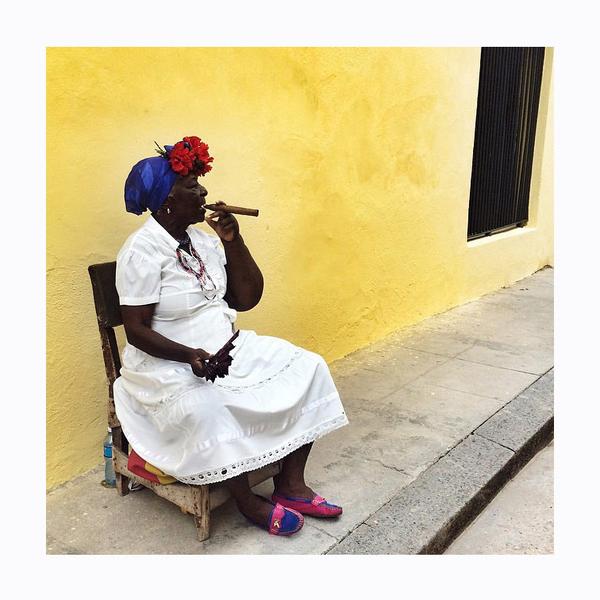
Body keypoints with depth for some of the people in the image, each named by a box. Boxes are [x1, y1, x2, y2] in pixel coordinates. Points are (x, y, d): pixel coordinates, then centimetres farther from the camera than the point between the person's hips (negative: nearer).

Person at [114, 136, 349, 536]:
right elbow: (136, 330, -17)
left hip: (230, 349, 7)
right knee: (208, 410, -38)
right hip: (170, 365, -7)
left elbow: (247, 299, 4)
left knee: (307, 368, -6)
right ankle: (248, 500, -10)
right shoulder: (142, 251, -14)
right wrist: (189, 355, -31)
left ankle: (290, 485, 0)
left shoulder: (204, 241, 6)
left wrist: (233, 242, -6)